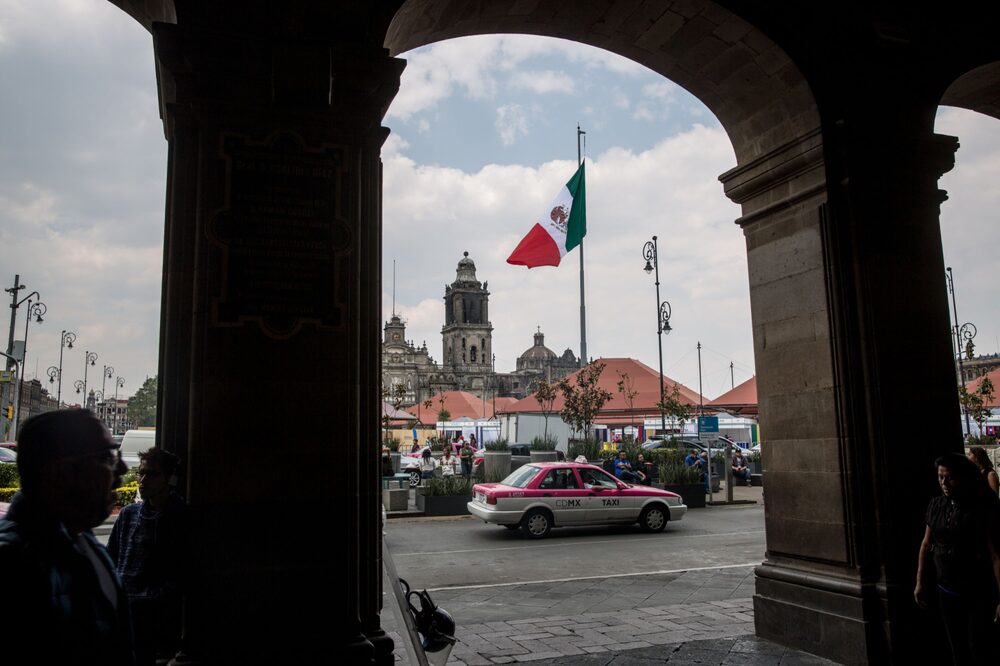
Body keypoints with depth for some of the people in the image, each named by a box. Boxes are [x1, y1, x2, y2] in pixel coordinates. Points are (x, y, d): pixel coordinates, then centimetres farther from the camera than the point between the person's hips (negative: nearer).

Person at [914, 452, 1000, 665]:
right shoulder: (936, 505, 1)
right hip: (947, 592, 5)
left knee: (980, 648, -3)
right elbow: (926, 544, 9)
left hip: (980, 593, -5)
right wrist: (920, 582, 10)